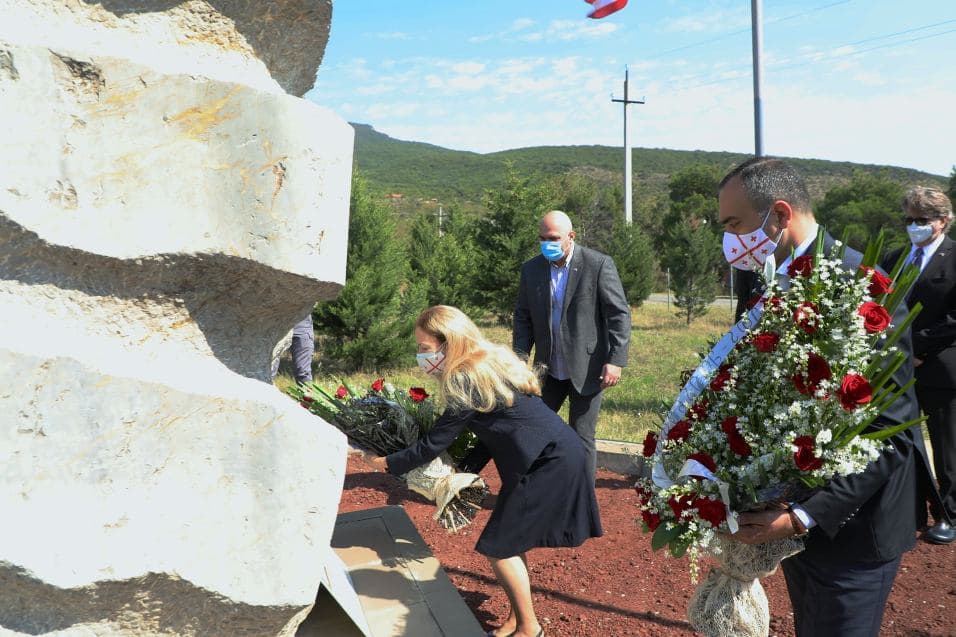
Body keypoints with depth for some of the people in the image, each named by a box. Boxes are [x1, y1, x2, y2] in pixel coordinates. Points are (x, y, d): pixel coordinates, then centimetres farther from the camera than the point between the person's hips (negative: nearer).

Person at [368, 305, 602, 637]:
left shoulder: (468, 380, -20)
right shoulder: (490, 361, 8)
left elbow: (435, 442, -14)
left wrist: (390, 463, -1)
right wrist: (465, 468, 8)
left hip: (550, 462, -10)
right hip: (553, 455, 10)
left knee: (499, 546, -2)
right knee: (513, 540, 15)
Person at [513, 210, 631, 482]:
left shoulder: (599, 264, -10)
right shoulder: (531, 269, 3)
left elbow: (619, 314, -10)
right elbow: (523, 318, 8)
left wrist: (616, 359, -16)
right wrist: (520, 358, -4)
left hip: (586, 370, -4)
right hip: (548, 370, 5)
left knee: (582, 438, 3)